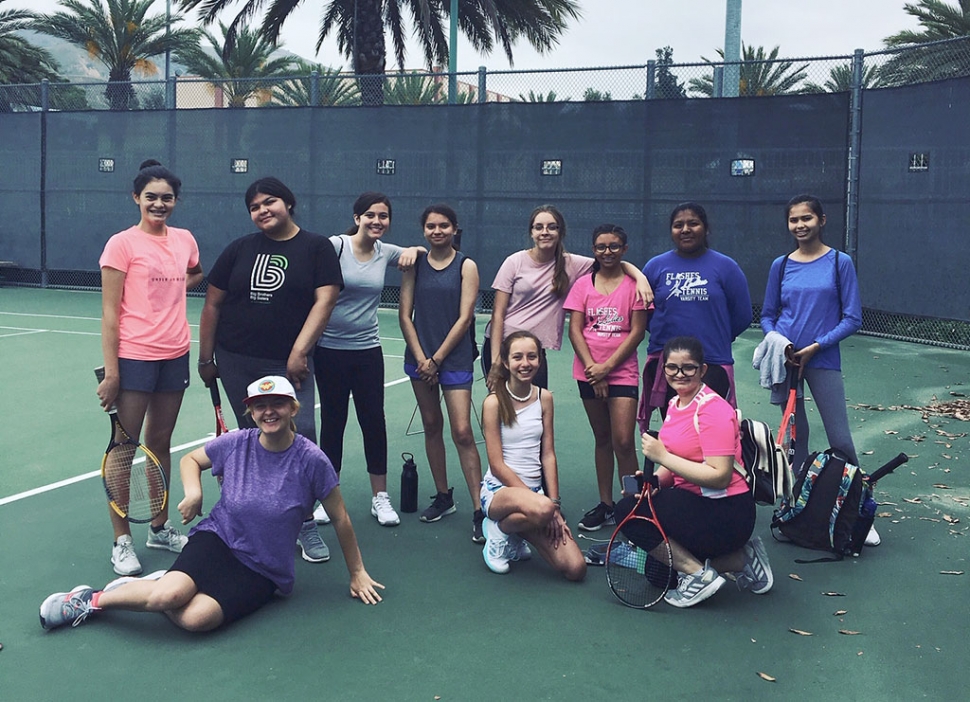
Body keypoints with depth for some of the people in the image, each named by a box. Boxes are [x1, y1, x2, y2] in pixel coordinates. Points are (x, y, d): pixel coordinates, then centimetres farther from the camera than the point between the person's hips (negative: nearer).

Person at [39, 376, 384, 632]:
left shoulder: (311, 460, -12)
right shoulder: (235, 444, -4)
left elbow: (340, 519, -1)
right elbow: (190, 459, 16)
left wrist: (357, 573, 6)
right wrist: (193, 492, -5)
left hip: (262, 573, -1)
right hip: (217, 539, 1)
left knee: (196, 617, -30)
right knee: (171, 593, -31)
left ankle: (150, 587, -2)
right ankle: (93, 599, -5)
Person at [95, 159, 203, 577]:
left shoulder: (185, 240, 7)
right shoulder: (122, 244, -7)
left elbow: (195, 275, 29)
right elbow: (110, 313, -9)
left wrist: (172, 289, 8)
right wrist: (110, 372, -13)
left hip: (175, 356, 5)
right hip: (134, 357, -5)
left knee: (160, 444, 14)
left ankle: (160, 528, 26)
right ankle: (121, 542, 9)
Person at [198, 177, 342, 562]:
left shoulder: (316, 247, 1)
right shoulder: (239, 249, 9)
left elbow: (324, 300, -8)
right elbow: (213, 305, 12)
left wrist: (299, 351, -16)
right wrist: (205, 358, 10)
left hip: (288, 364, -3)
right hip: (236, 362, 3)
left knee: (300, 436, -13)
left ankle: (306, 524, -1)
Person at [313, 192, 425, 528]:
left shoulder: (386, 252, 4)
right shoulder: (336, 245, -9)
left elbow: (418, 251, 24)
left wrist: (414, 250, 1)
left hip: (368, 350, 3)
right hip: (330, 349, -3)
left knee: (374, 420, 5)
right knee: (332, 421, 7)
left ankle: (380, 497, 18)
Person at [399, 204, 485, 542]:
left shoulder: (466, 266, -2)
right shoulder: (415, 264, 6)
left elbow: (464, 318, -7)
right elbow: (405, 314, 4)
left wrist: (437, 359, -9)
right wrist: (421, 358, -6)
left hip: (454, 358, -4)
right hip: (420, 357, 4)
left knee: (462, 432, -9)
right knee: (431, 426, 11)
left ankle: (480, 510, -5)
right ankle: (443, 497, 24)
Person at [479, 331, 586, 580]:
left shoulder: (544, 398, 4)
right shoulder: (494, 402, -11)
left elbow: (548, 455, 5)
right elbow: (497, 465, -12)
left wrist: (554, 503, -6)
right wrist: (543, 503, -16)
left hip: (534, 491, 5)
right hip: (499, 490, -5)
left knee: (575, 569, -12)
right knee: (541, 510, -41)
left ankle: (516, 536, 14)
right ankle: (500, 530, -6)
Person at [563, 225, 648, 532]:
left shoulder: (634, 284, -2)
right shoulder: (583, 284, 6)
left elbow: (637, 331, -6)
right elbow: (575, 330, 1)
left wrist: (607, 366, -12)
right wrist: (592, 367, -9)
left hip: (622, 371, -3)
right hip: (588, 373, 3)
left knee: (623, 442, -10)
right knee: (602, 439, 12)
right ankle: (605, 505, 20)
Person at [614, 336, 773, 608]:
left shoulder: (713, 410, -19)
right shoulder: (676, 404, 8)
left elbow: (720, 476, -27)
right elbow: (678, 463, 14)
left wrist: (663, 456, -25)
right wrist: (655, 480, -7)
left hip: (725, 513, -10)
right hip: (698, 505, 10)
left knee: (629, 511, -15)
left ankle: (698, 574, -10)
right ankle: (740, 560, 14)